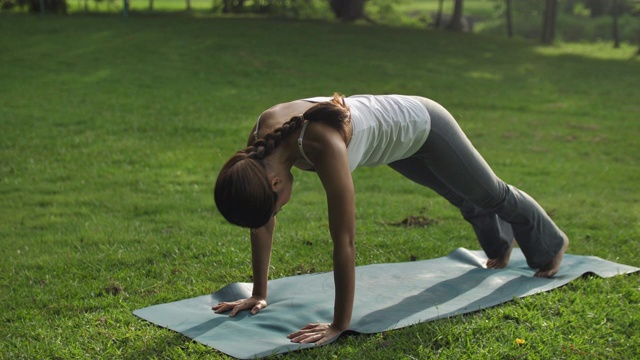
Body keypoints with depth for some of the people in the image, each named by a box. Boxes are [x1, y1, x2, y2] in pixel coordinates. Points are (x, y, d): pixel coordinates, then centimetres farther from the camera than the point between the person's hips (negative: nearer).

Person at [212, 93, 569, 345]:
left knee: (491, 194, 22)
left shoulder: (324, 147, -47)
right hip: (397, 135, 6)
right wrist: (259, 294, -12)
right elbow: (264, 221, -15)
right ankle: (500, 245, 66)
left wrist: (340, 325, -38)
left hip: (422, 127, -6)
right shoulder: (261, 143, -26)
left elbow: (345, 242, -44)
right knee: (465, 198, 34)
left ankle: (550, 244, 54)